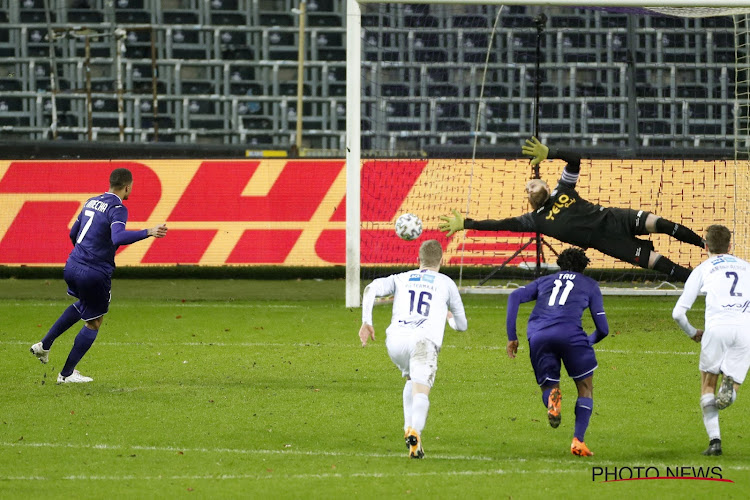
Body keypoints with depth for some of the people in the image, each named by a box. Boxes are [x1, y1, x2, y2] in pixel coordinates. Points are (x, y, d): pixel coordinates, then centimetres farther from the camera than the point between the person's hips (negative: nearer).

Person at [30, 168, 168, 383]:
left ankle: (44, 345, 34)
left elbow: (73, 233, 23)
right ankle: (67, 374, 14)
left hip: (72, 267, 8)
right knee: (94, 323, 11)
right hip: (95, 274, -8)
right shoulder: (117, 208, -13)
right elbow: (118, 237, -32)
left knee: (82, 306, 36)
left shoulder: (91, 202, 11)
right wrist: (148, 233, -36)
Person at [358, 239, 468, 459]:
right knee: (421, 390, -15)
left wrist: (366, 322, 4)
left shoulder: (401, 279, 26)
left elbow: (371, 289, 6)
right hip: (424, 341, -3)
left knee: (412, 380, 30)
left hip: (395, 341, 3)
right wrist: (449, 317, 54)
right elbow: (462, 325, 31)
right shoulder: (446, 283, 23)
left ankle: (409, 427, 14)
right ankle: (415, 431, -44)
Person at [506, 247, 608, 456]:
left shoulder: (545, 281, 30)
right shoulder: (589, 285, 23)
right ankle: (578, 441, -1)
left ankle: (551, 395, -22)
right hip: (570, 334, -2)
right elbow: (603, 329, 18)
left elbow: (515, 296, 13)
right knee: (586, 388, 14)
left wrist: (512, 337, 13)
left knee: (547, 384, 17)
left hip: (537, 337, 2)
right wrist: (590, 341, 40)